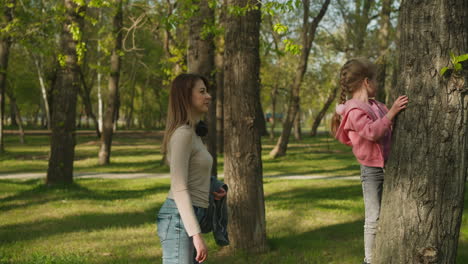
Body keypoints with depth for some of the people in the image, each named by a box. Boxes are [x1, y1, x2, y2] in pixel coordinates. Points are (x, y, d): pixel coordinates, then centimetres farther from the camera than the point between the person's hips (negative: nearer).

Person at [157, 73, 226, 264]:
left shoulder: (191, 132, 15)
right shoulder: (183, 133, -15)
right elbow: (179, 189, -20)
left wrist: (209, 190, 13)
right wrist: (196, 234, -22)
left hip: (186, 218, 10)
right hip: (179, 220, -10)